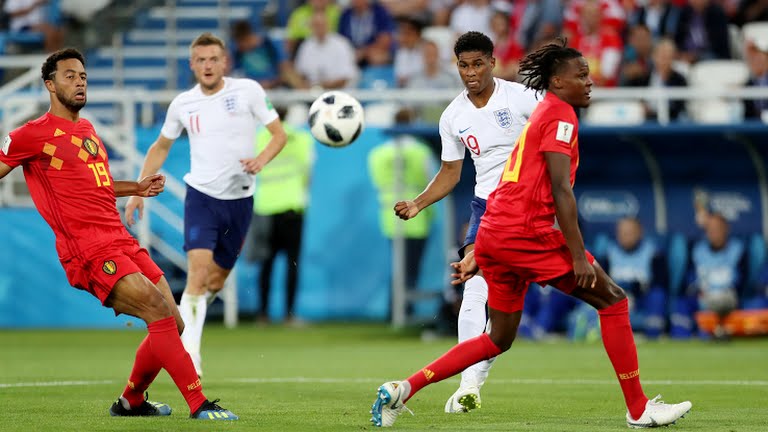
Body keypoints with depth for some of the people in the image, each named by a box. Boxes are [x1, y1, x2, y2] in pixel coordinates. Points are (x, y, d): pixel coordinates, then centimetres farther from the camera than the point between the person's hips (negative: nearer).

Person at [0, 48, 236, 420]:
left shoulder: (87, 129, 22)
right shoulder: (35, 134, -2)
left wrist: (136, 188, 23)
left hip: (121, 242, 9)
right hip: (88, 251, -9)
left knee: (172, 325, 4)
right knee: (159, 311, -22)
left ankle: (131, 401, 25)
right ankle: (199, 405, -22)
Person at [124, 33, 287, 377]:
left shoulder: (248, 91, -2)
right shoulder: (183, 104, 4)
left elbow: (279, 134, 1)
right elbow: (160, 148, 18)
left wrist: (261, 160, -19)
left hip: (239, 199, 1)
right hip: (201, 194, -1)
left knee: (217, 280, 9)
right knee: (199, 270, -19)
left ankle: (185, 326, 35)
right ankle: (189, 353, -23)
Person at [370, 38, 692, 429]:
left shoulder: (540, 116, 25)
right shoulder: (560, 115, -5)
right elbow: (561, 191, -15)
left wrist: (476, 256, 26)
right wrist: (579, 256, -18)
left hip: (493, 234, 9)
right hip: (526, 232, -9)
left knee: (500, 339, 16)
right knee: (613, 300, -2)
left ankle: (403, 389, 9)